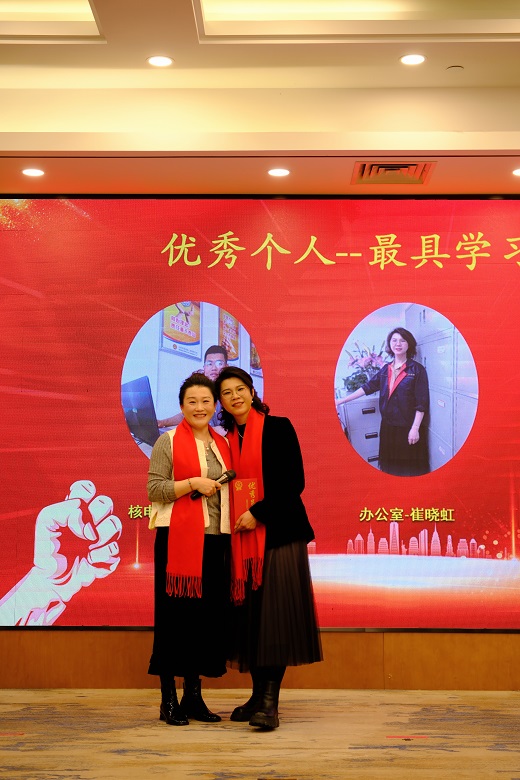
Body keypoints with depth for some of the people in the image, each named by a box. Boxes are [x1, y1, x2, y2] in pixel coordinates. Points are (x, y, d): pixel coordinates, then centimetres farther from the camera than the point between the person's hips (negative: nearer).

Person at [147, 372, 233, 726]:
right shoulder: (168, 442, -1)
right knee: (175, 614, -2)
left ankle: (194, 695, 17)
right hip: (178, 538, -5)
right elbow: (154, 488, -7)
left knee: (207, 614, 7)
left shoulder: (222, 444, 15)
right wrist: (193, 483, -18)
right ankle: (168, 699, 6)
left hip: (214, 540, 5)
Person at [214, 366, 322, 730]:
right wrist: (238, 517, 4)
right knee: (250, 614, 6)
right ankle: (258, 695, 13)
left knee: (275, 613, -8)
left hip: (278, 533, -6)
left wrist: (258, 513, -13)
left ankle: (270, 702, -9)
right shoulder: (228, 439, 14)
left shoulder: (278, 427, -3)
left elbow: (295, 482, -9)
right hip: (243, 537, 6)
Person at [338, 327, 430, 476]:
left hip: (408, 428, -5)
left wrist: (415, 428, -15)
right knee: (390, 466, 10)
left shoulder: (417, 369, -8)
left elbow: (422, 402, -11)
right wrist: (342, 400, 5)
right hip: (388, 426, 5)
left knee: (411, 468, 0)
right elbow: (368, 387, 10)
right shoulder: (386, 369, 9)